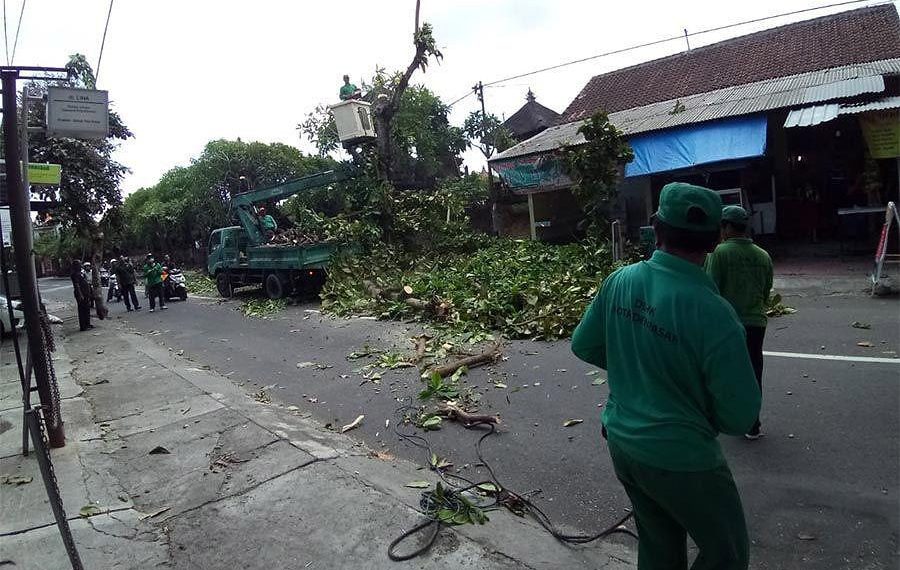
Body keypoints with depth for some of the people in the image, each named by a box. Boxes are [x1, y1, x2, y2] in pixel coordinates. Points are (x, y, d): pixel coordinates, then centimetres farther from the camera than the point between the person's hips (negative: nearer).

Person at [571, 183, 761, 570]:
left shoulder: (620, 281, -10)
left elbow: (584, 346, 3)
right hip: (679, 458, -5)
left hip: (621, 441, 6)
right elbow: (741, 415, -16)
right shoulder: (712, 312, -25)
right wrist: (702, 416, 5)